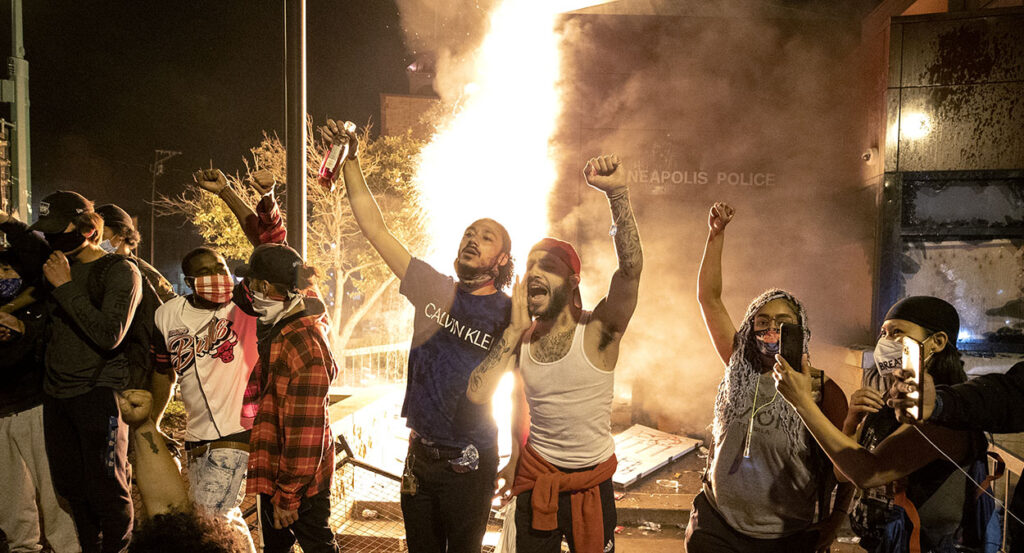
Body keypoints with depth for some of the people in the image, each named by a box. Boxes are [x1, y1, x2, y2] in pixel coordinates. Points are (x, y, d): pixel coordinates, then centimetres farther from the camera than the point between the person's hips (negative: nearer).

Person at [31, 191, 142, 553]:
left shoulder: (121, 271, -7)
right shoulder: (57, 266, 13)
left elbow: (109, 335, -20)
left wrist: (66, 288, -16)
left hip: (99, 392, -7)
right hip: (55, 393, 7)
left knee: (106, 492, -4)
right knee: (71, 488, 12)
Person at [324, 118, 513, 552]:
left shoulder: (511, 314, -9)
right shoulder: (434, 290, 0)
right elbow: (375, 228, -1)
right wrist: (351, 161, -6)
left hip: (470, 463, -4)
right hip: (419, 455, 4)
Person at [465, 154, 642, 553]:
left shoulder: (597, 330, -15)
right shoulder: (521, 338, -4)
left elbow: (631, 266, -31)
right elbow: (477, 394, -15)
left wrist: (617, 193, -40)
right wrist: (516, 330, -17)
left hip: (592, 482, -3)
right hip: (534, 478, 3)